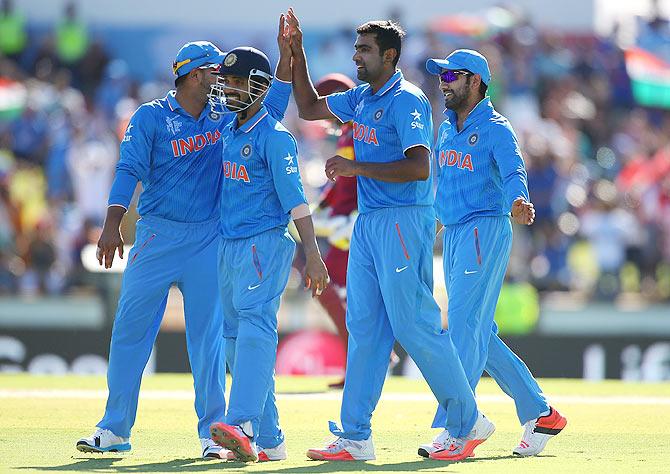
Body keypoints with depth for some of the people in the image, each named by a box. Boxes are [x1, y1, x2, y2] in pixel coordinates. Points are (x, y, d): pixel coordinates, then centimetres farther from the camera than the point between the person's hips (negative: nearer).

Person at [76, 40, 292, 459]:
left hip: (209, 239, 3)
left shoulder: (224, 116, 9)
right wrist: (112, 224, -22)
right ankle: (115, 429, 5)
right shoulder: (151, 117, -3)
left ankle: (213, 433, 5)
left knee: (209, 334, 1)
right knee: (131, 327, -1)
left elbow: (272, 107, 8)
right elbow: (129, 170, -11)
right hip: (157, 235, -2)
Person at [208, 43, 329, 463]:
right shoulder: (228, 132, 15)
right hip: (229, 246, 9)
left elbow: (295, 200, -15)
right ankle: (267, 439, 12)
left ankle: (243, 426, -37)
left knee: (255, 326, -21)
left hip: (265, 243, -9)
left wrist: (313, 255, -20)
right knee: (239, 334, 7)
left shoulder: (275, 137, -10)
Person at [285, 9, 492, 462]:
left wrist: (355, 167, -20)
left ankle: (468, 422, 3)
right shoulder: (362, 98, 15)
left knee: (414, 325, -8)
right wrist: (297, 53, 18)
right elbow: (309, 108, 28)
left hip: (403, 221, -9)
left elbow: (419, 168, -22)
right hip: (368, 222, 9)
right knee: (364, 328, 6)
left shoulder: (406, 101, -12)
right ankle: (355, 437, 6)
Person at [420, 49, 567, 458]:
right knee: (479, 333, 8)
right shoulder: (447, 129, 17)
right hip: (454, 235, 9)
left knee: (465, 327, -14)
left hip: (485, 229, -9)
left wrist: (518, 202, -44)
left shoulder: (496, 129, -8)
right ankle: (541, 413, 16)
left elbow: (513, 171, -25)